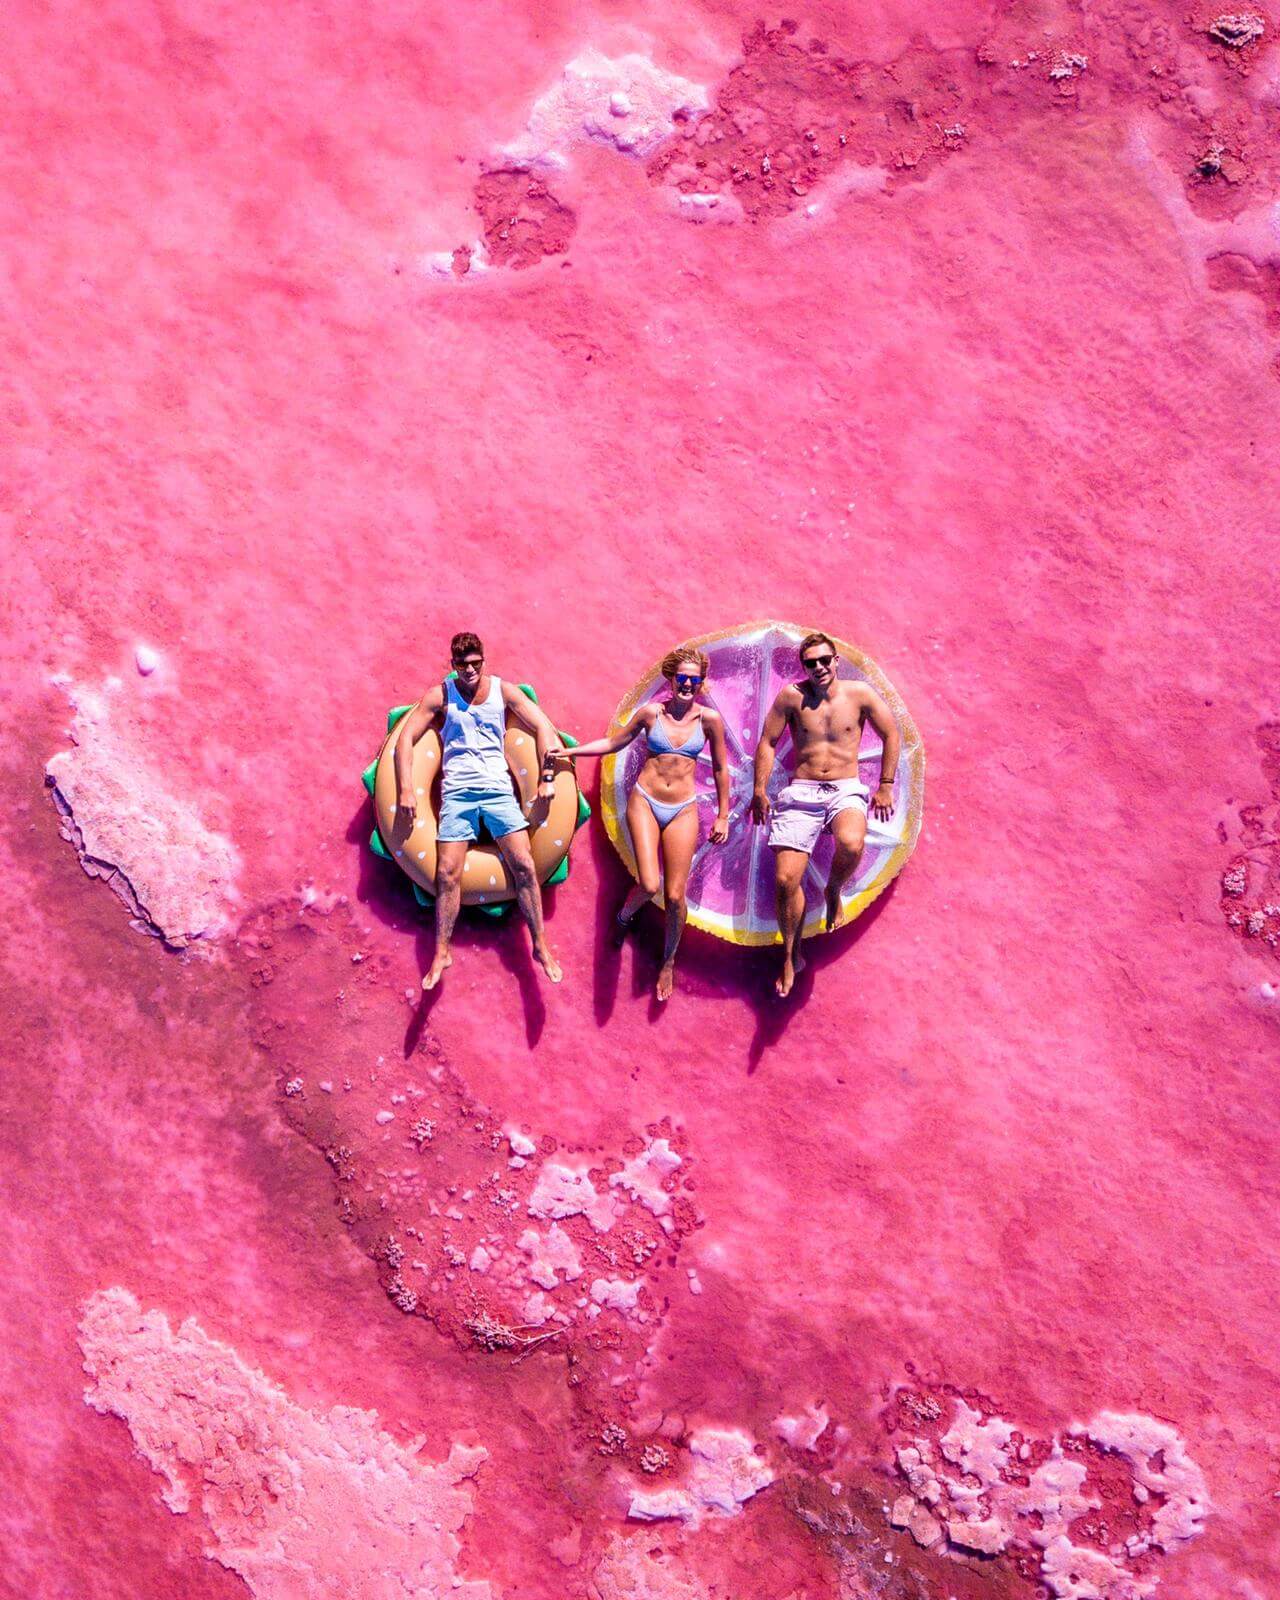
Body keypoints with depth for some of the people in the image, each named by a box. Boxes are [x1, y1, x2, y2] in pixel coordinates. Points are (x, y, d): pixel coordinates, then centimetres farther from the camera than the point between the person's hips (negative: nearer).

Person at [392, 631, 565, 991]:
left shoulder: (503, 690, 5)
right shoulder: (440, 695, 3)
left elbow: (542, 726, 4)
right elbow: (406, 736, 0)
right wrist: (406, 789, -9)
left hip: (498, 788, 0)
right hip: (457, 792, 0)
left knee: (524, 866, -10)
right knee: (448, 873, -8)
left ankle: (541, 947, -2)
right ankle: (441, 954, 2)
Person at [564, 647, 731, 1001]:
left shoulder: (709, 719, -1)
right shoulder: (651, 713, -1)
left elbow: (720, 769, 9)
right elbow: (615, 742, 14)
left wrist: (723, 816, 11)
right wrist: (570, 751, 12)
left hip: (682, 811, 1)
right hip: (644, 802, -1)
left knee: (675, 896, -2)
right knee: (649, 885, -16)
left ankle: (668, 962, 22)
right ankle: (624, 916, 21)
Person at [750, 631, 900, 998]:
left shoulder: (859, 694, 0)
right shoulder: (792, 696, 0)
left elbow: (891, 735, 9)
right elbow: (767, 742, 7)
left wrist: (885, 786, 6)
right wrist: (760, 790, 2)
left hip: (846, 791, -1)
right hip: (800, 793, 1)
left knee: (851, 845, -36)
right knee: (785, 880, -9)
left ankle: (833, 891, 1)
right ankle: (791, 957, 14)